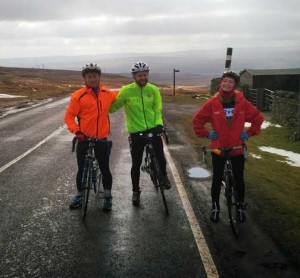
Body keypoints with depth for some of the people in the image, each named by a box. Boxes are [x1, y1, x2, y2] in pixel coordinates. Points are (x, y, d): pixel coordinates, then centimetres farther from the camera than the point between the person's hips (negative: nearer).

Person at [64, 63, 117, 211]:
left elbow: (119, 96, 25)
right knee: (82, 169, 10)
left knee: (105, 169, 8)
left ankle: (108, 196, 25)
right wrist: (77, 131, -20)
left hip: (101, 139, 2)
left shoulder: (107, 93, 3)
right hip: (84, 139, -2)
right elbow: (69, 116, -7)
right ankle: (79, 195, 29)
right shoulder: (78, 96, -9)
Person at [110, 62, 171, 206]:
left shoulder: (153, 89, -2)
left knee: (160, 157, 9)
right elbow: (115, 106, 0)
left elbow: (158, 109, 0)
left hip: (153, 130, 2)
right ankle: (136, 191, 24)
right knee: (136, 163, 6)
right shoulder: (126, 90, -9)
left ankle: (164, 176, 42)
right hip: (136, 132, -2)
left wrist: (159, 124, -14)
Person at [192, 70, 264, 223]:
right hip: (218, 148, 0)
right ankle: (215, 206, 29)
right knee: (217, 178, 11)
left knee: (239, 179, 10)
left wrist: (249, 132, 0)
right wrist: (206, 133, -3)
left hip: (237, 148, 1)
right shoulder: (212, 103, -9)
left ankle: (241, 206, 30)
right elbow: (197, 119, 1)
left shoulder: (242, 102, -7)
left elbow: (258, 117, 6)